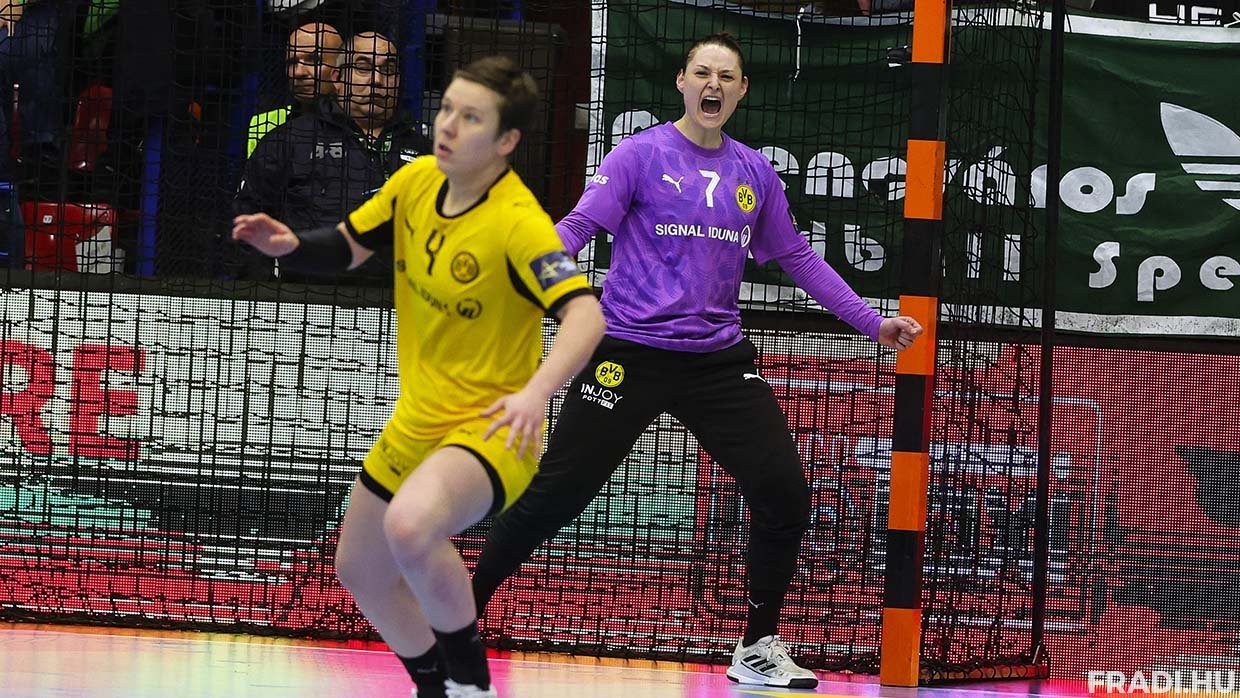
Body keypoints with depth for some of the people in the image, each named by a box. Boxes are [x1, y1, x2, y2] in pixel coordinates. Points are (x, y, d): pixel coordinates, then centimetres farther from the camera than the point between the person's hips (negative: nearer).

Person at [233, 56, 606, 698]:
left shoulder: (517, 223, -24)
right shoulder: (416, 182, -3)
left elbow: (585, 315, -36)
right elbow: (346, 246, 13)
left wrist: (536, 392, -52)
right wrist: (291, 244, -9)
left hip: (488, 428, -8)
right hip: (416, 422, 8)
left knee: (410, 526, -37)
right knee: (361, 572, 21)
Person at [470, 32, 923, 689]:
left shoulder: (754, 172, 10)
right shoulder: (643, 154, -4)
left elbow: (796, 257, 18)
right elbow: (577, 227, -11)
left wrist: (871, 322, 15)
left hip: (719, 360, 4)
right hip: (630, 357, -4)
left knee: (785, 496, -3)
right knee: (552, 498, -7)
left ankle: (758, 652, 15)